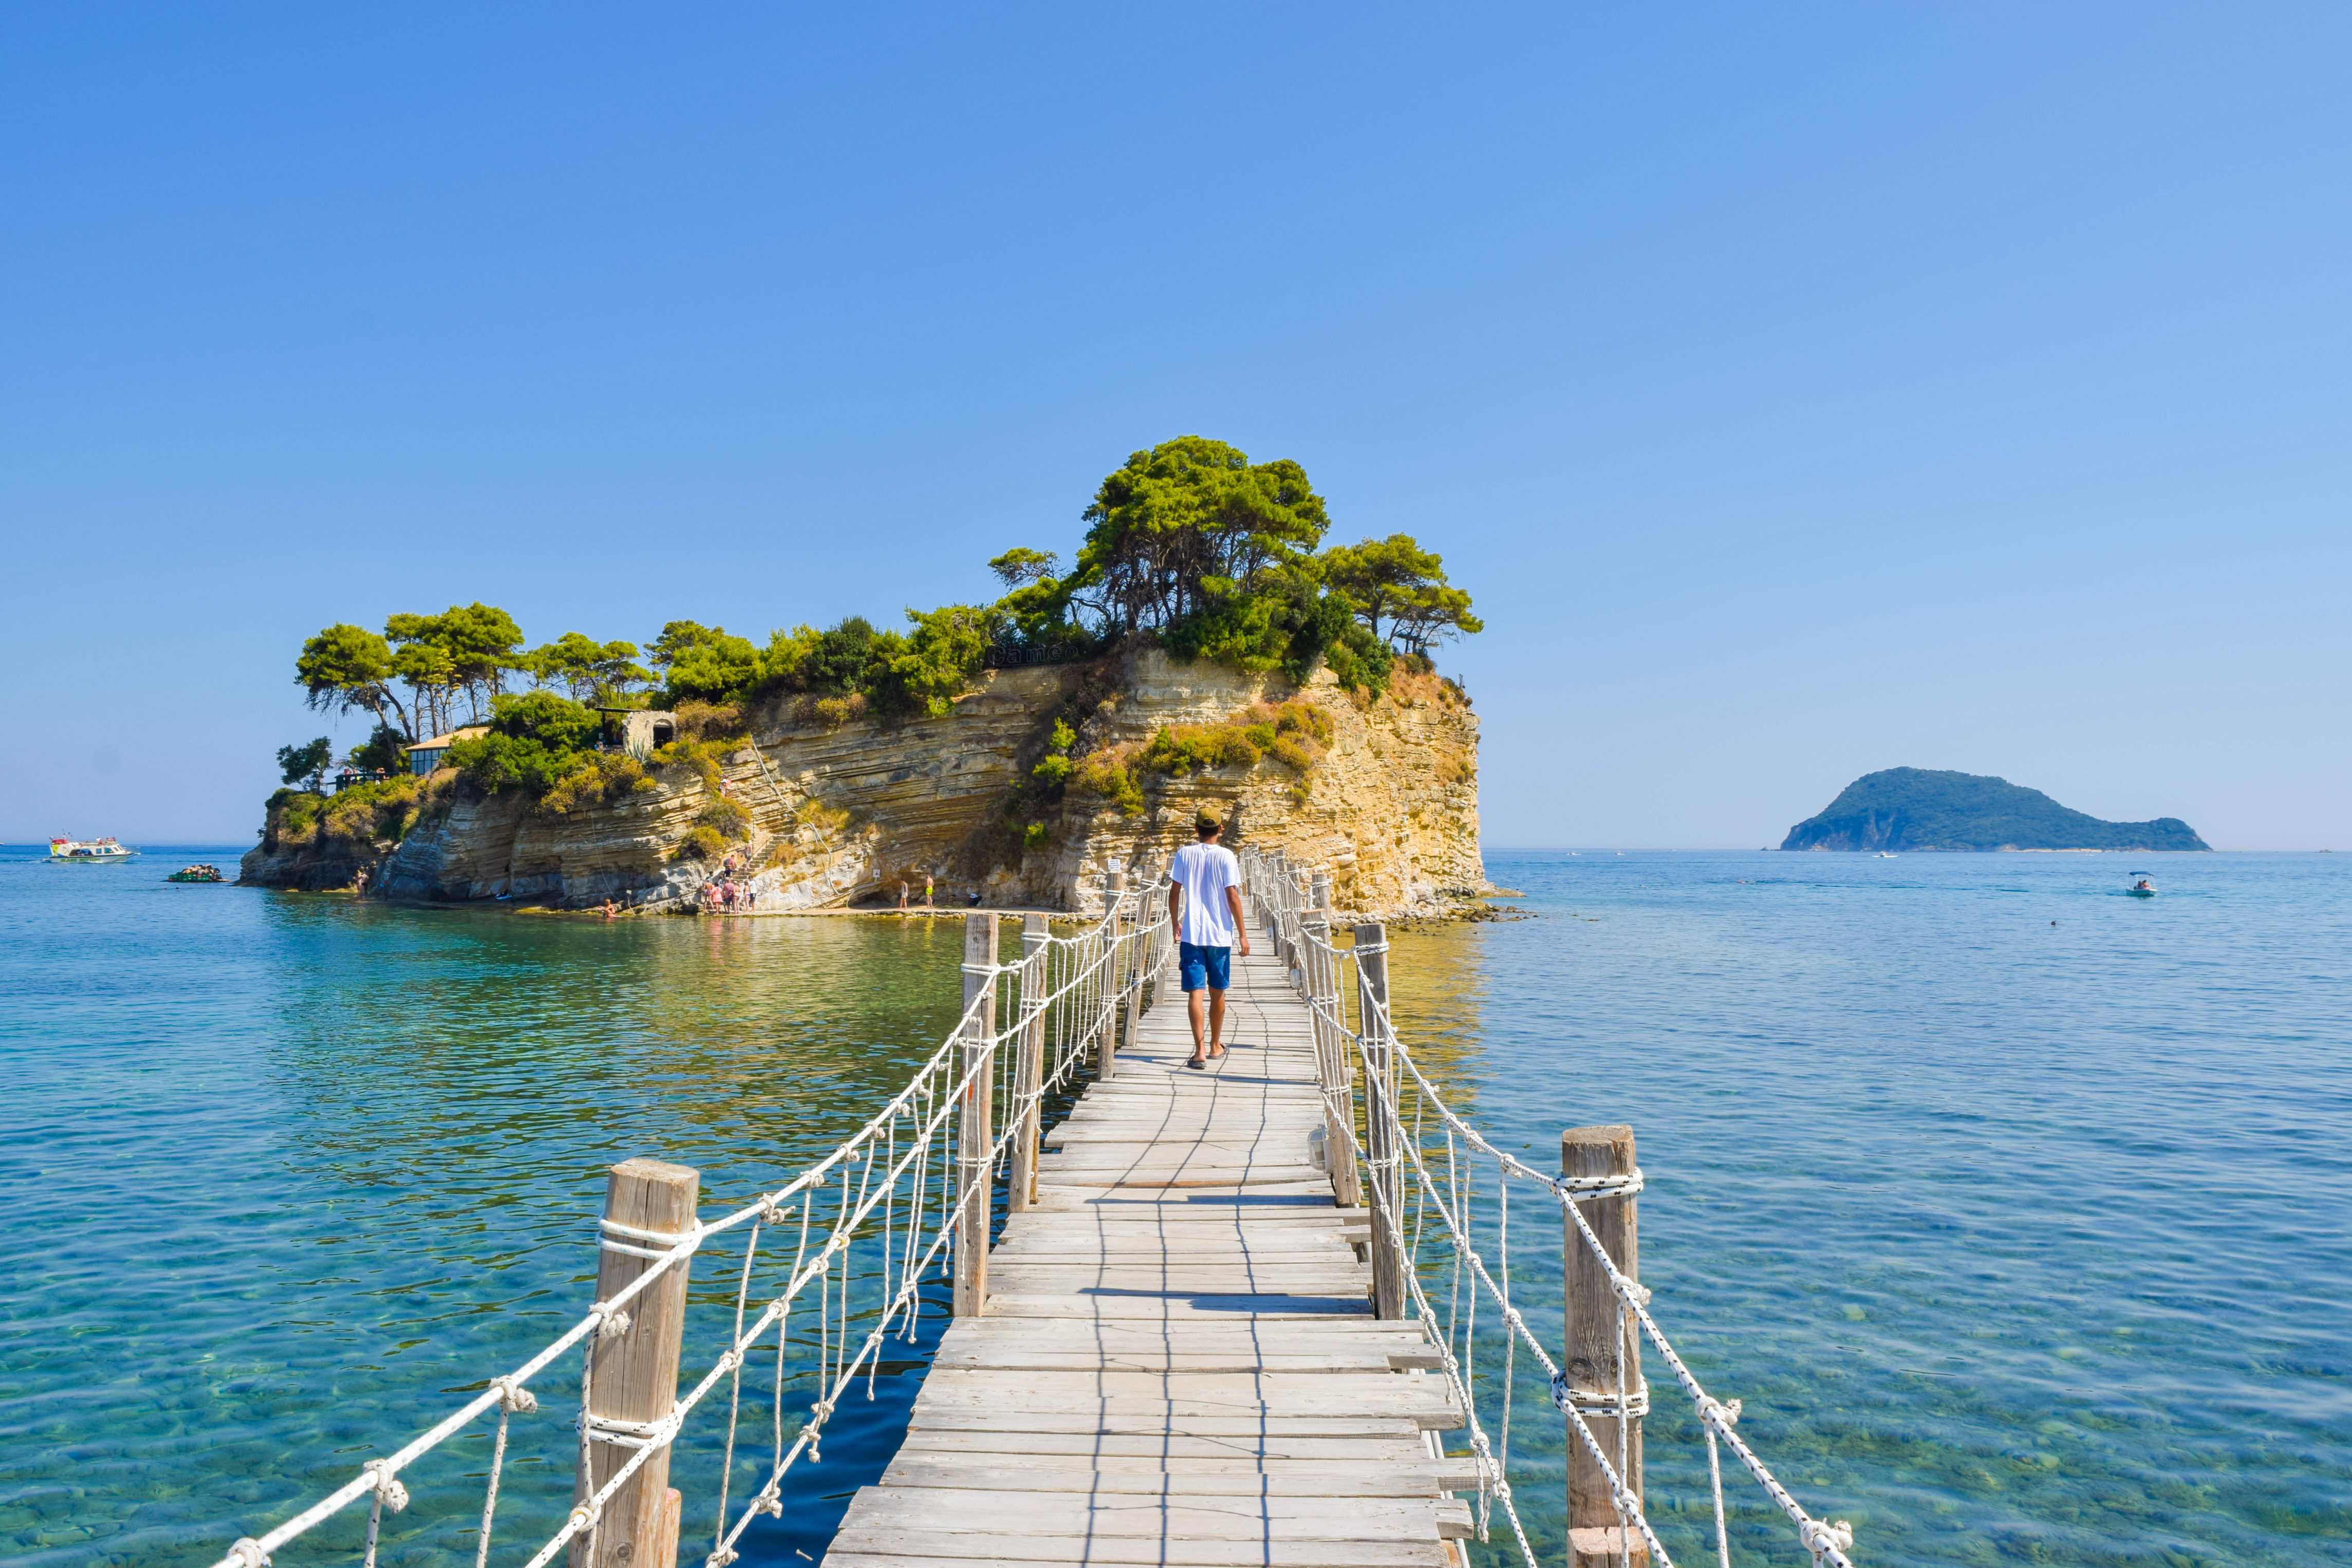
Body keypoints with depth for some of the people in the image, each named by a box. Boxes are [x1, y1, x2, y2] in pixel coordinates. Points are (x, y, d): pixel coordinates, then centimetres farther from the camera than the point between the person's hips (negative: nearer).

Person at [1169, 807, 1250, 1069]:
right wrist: (1243, 934, -3)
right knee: (1217, 993, 15)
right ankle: (1215, 1045, 29)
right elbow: (1233, 896, -8)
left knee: (1195, 992, -3)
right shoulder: (1226, 856, -5)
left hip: (1191, 934, 0)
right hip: (1220, 934, 0)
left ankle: (1200, 1049, -17)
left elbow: (1174, 893, 2)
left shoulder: (1184, 854, 0)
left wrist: (1176, 925, 16)